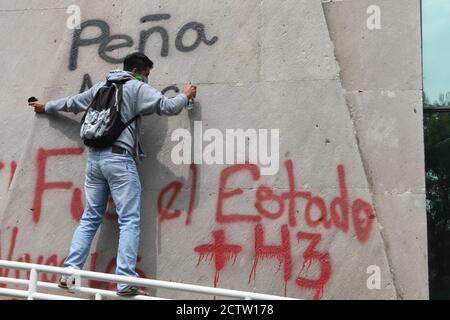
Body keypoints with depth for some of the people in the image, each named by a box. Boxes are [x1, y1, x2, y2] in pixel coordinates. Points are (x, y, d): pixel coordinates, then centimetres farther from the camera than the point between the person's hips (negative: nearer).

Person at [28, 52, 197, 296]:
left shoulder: (100, 88, 20)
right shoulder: (138, 88, 2)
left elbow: (72, 102, 32)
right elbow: (169, 107, -4)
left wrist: (46, 107, 50)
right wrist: (186, 95, 17)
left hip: (94, 157, 7)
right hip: (120, 158, -7)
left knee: (90, 218, 11)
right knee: (129, 221, -6)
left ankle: (69, 272, 4)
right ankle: (126, 281, -13)